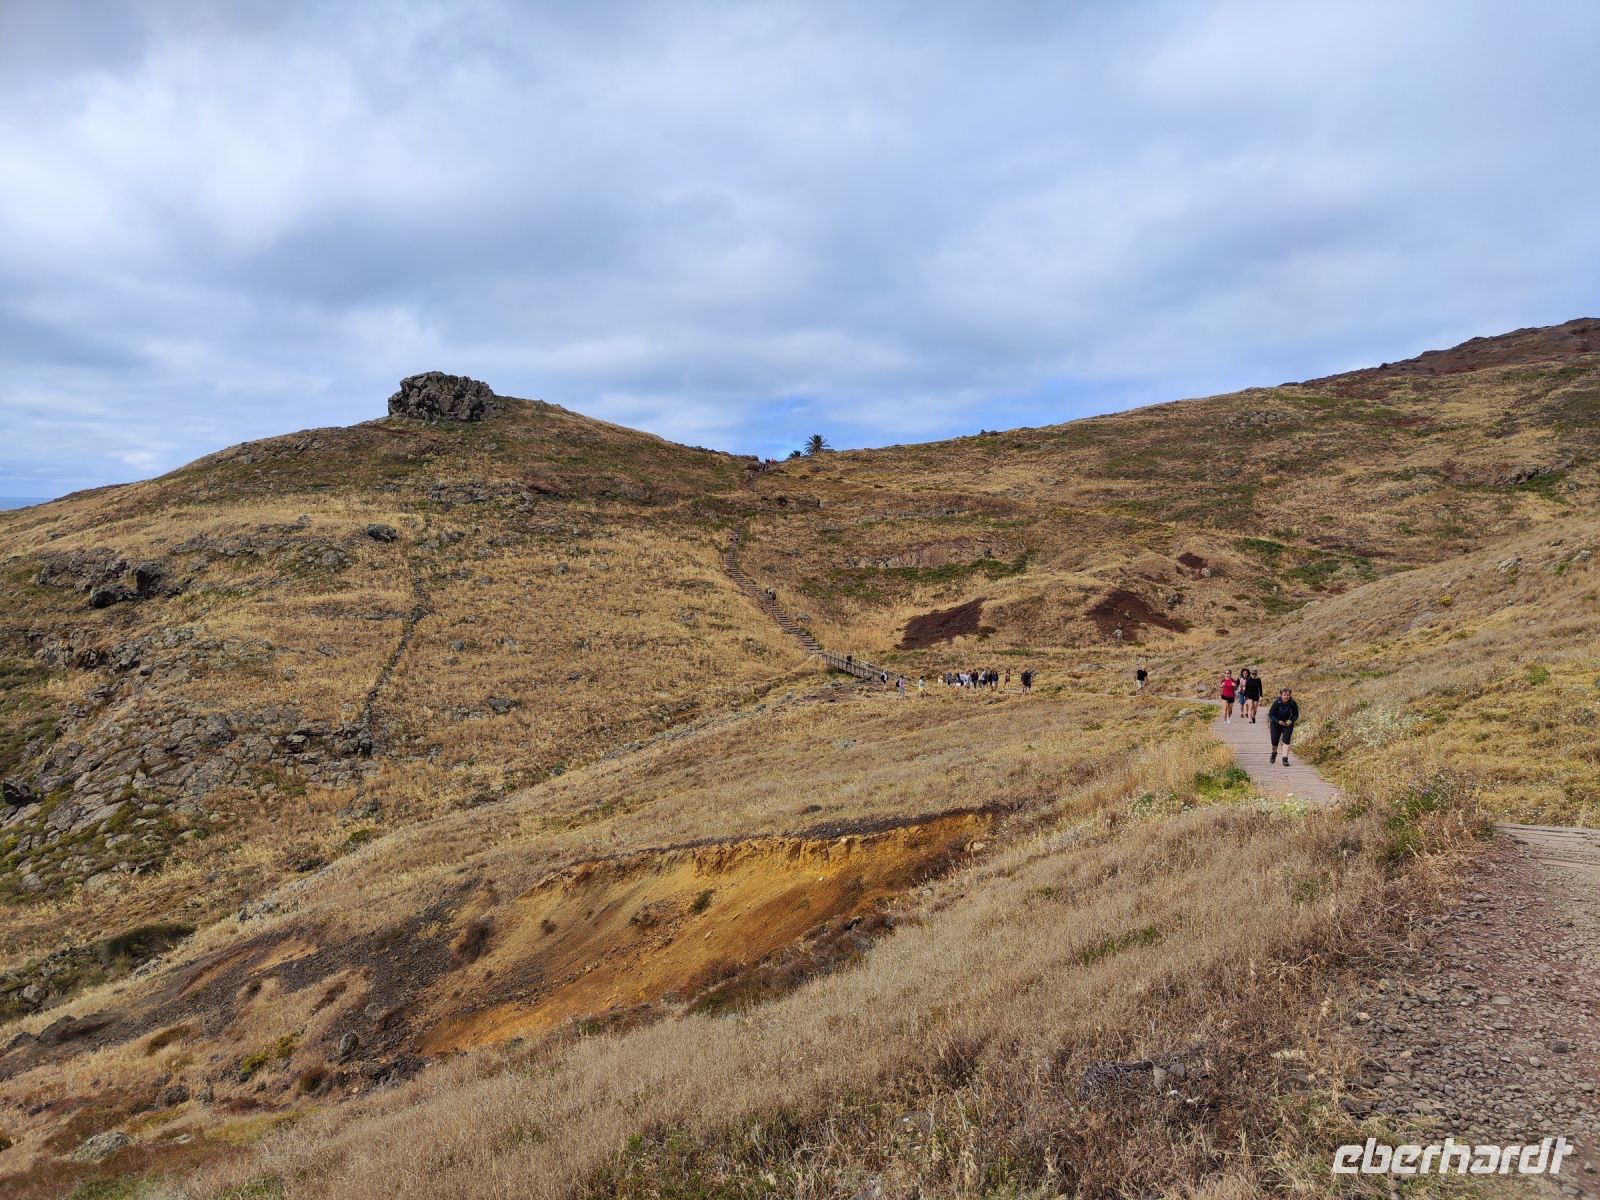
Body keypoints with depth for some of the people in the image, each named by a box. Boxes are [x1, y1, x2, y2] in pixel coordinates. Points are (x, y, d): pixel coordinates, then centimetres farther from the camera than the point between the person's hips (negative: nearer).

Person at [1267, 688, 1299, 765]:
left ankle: (1285, 759, -11)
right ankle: (1274, 754, 37)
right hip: (1276, 724, 0)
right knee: (1274, 741, 5)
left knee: (1286, 740, -15)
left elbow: (1296, 715, -5)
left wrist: (1291, 721, -25)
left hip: (1288, 724, 0)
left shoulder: (1292, 704, -18)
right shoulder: (1277, 703, -22)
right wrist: (1278, 721, -30)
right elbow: (1271, 714, -16)